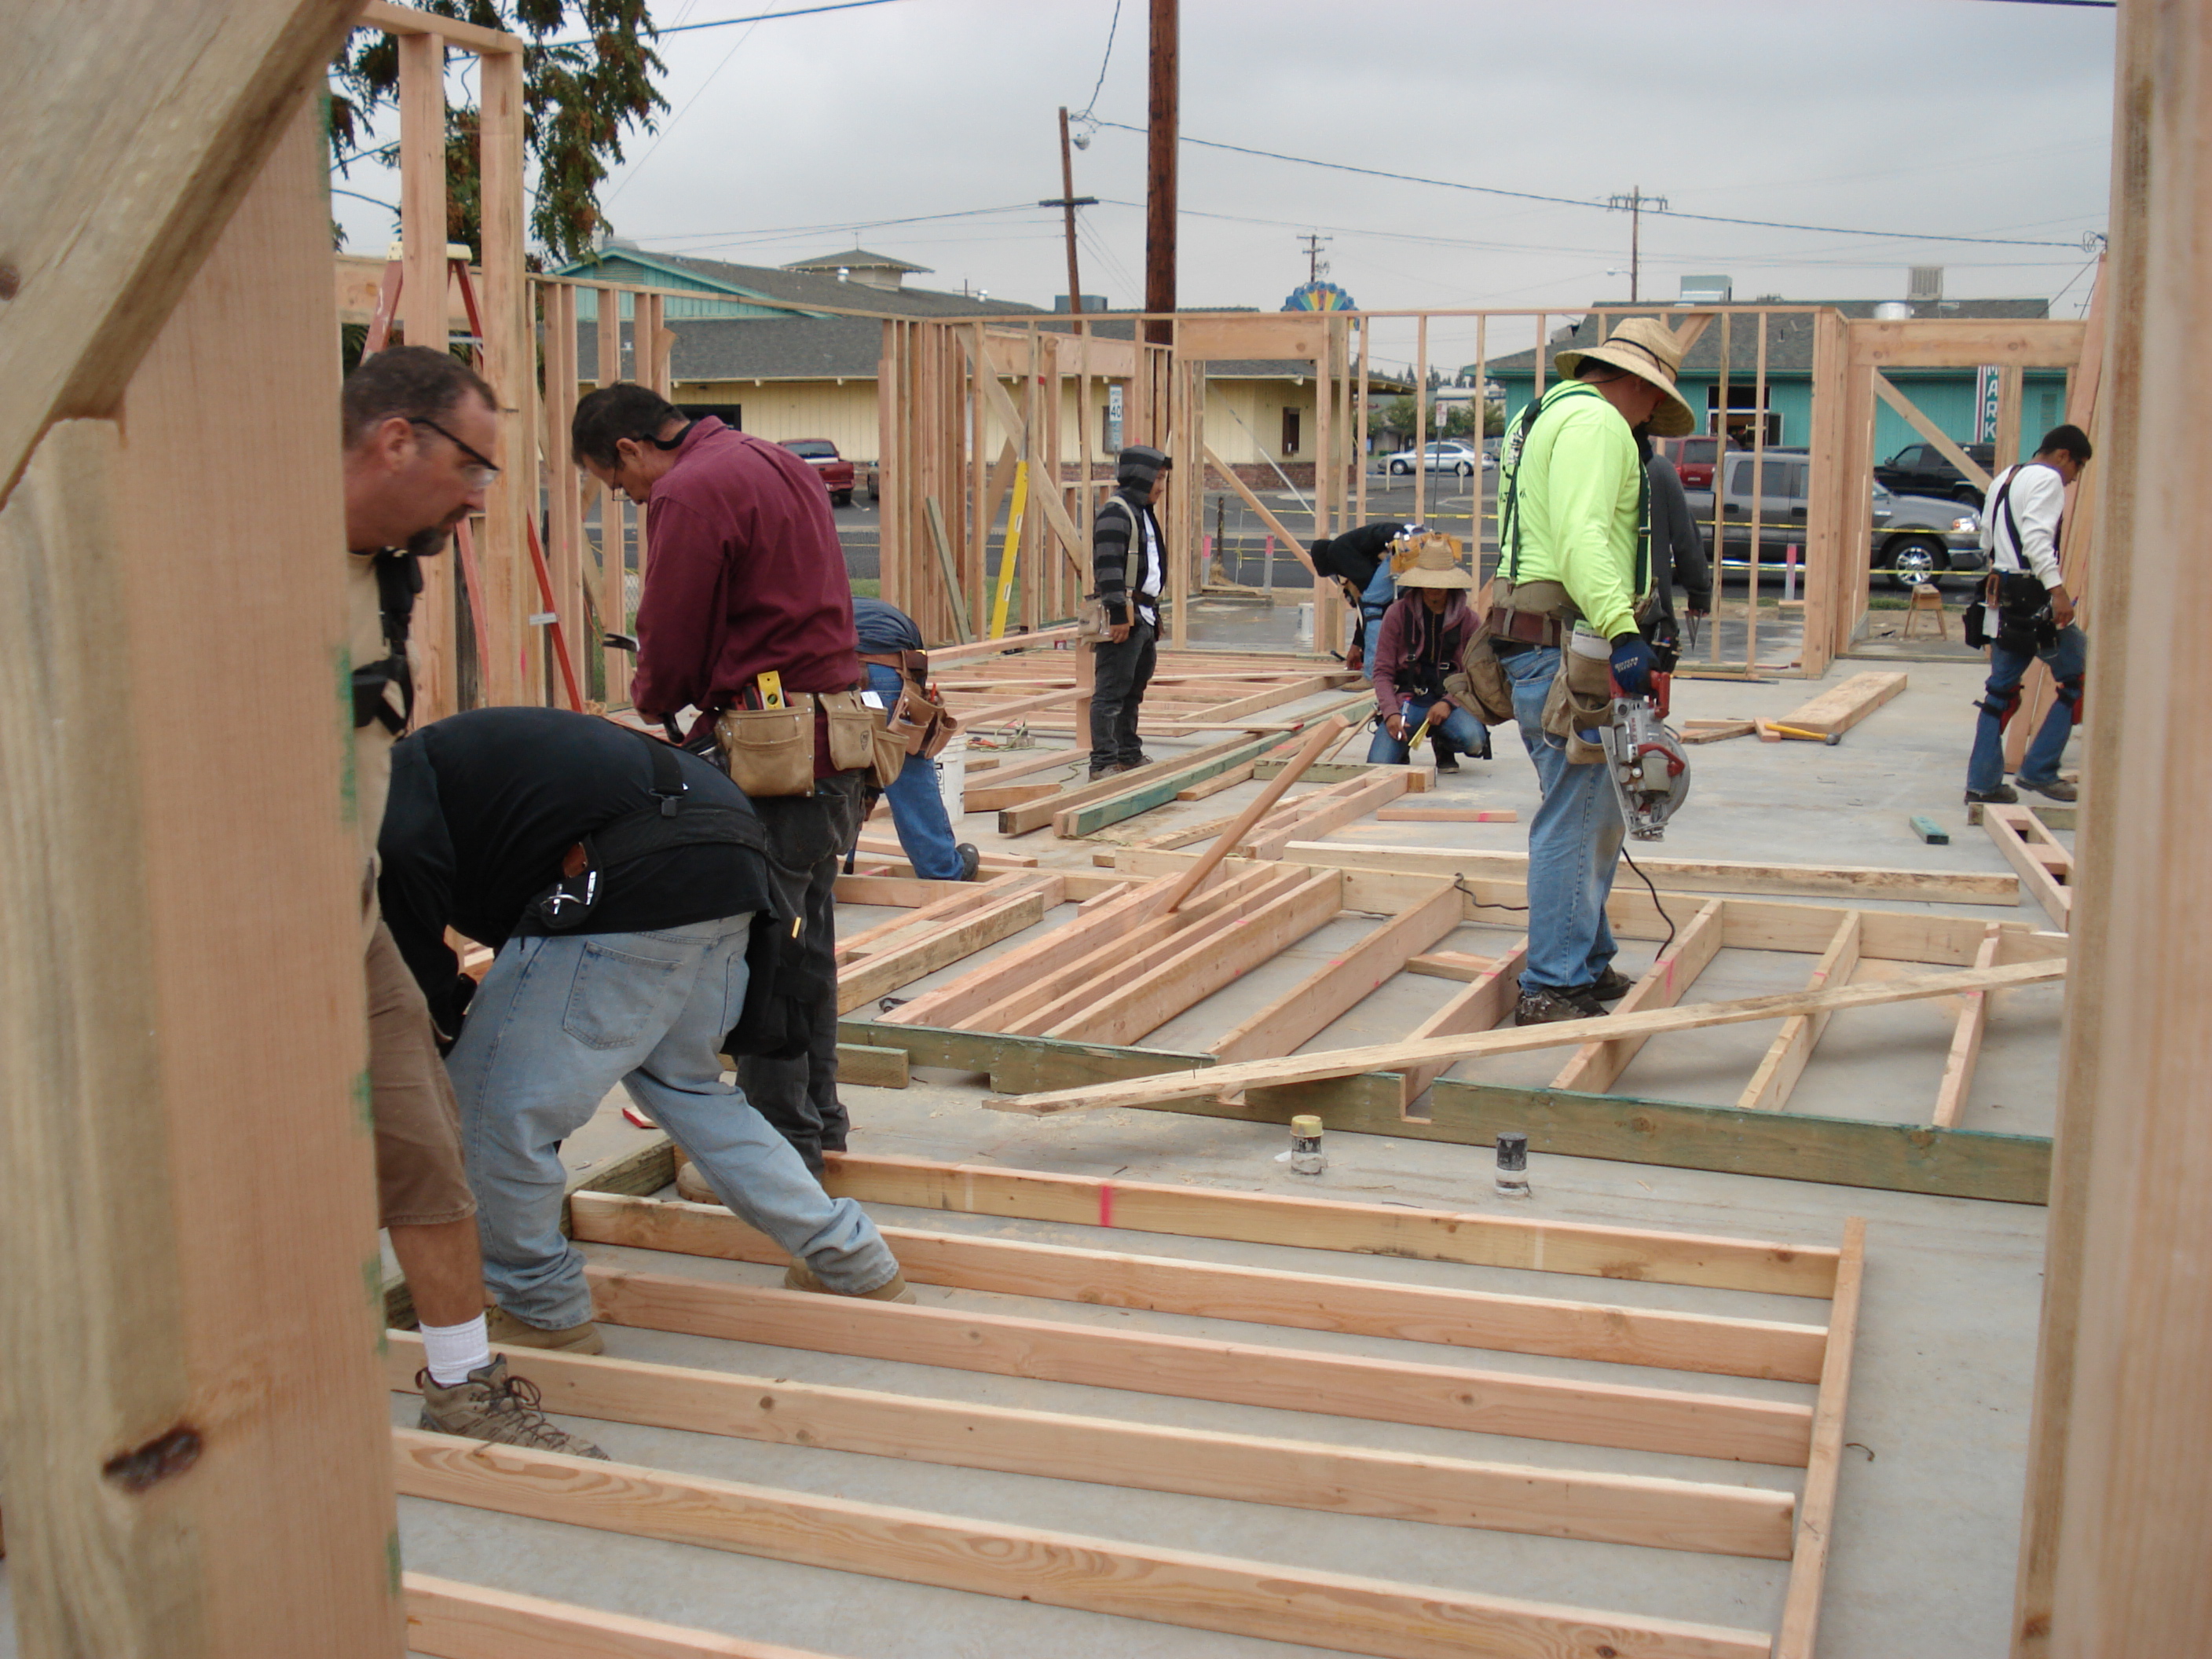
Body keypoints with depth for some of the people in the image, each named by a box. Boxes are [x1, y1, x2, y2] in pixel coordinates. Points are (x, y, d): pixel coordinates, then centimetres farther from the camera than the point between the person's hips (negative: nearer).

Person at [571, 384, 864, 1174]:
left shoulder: (689, 494, -12)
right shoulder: (779, 463, 17)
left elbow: (672, 646, -12)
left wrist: (650, 700, 10)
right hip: (833, 725, 10)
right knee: (807, 937, 18)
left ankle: (785, 1140, 5)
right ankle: (817, 1112, 29)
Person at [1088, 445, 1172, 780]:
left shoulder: (1143, 512, 20)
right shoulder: (1115, 512, -12)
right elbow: (1109, 566, -20)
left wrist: (1153, 614, 24)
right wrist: (1118, 613, -24)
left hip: (1144, 615, 10)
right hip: (1123, 617, -10)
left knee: (1134, 690, 18)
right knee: (1111, 692, -9)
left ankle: (1129, 755, 28)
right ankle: (1103, 764, -10)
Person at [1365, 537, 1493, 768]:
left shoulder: (1467, 619, 2)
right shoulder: (1397, 615, -1)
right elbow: (1382, 672, -1)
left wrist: (1447, 703, -15)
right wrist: (1391, 713, -17)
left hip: (1448, 700, 1)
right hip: (1406, 699, -1)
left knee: (1474, 739, -32)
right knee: (1379, 764, -25)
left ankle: (1444, 747, 7)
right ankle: (1403, 745, 15)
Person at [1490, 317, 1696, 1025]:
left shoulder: (1544, 416, 24)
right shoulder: (1597, 421, -10)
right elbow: (1583, 536, -26)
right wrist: (1622, 631, -36)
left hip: (1534, 641, 11)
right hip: (1566, 645, -11)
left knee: (1596, 818, 17)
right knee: (1573, 821, -7)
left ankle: (1587, 965, 26)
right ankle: (1551, 990, -3)